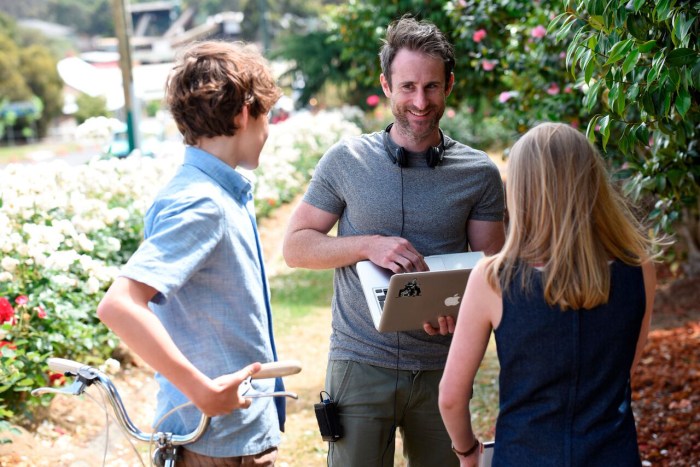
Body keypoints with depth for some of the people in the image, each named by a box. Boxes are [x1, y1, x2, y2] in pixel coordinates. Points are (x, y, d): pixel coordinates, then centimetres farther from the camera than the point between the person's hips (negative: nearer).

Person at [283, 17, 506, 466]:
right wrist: (368, 246, -16)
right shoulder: (346, 160, -1)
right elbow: (296, 246, 1)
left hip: (442, 368, 1)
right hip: (361, 365, -1)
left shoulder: (479, 173, 1)